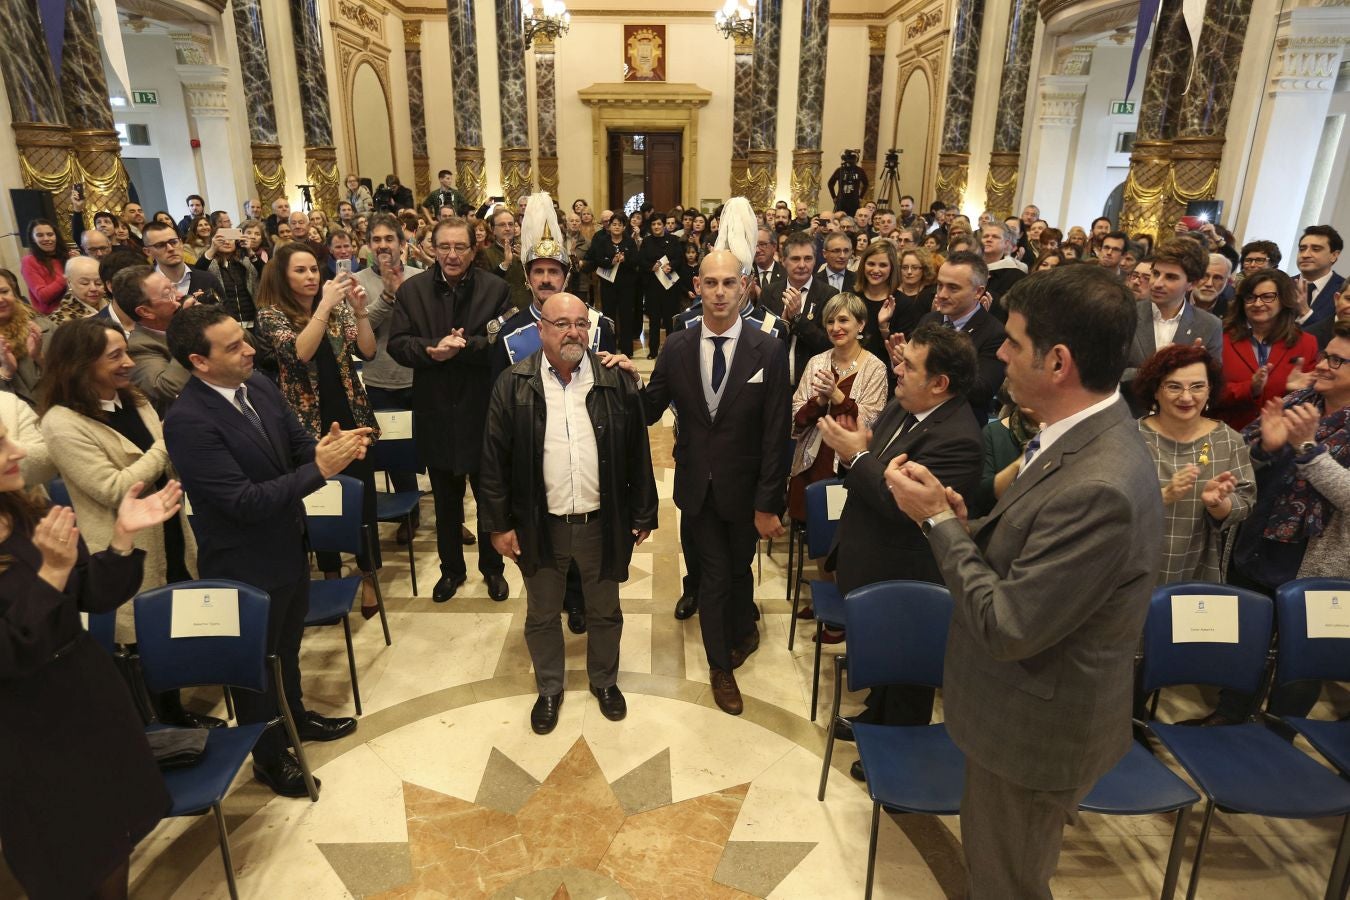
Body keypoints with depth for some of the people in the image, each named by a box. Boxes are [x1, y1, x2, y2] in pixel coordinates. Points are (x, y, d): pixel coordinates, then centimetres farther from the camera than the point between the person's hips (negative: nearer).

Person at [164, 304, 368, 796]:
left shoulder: (259, 385, -5)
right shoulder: (187, 421, -28)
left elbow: (298, 444, 2)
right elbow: (245, 502, -29)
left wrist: (330, 447, -21)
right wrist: (319, 469, -32)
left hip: (290, 546, 7)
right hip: (246, 565, -7)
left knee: (287, 645, 28)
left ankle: (295, 717, 53)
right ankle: (268, 756, 39)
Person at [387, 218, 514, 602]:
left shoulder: (496, 289, -5)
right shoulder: (410, 289, 0)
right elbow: (397, 344, -4)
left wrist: (465, 345, -28)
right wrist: (430, 350, -24)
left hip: (483, 411, -2)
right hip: (436, 412, 2)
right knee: (445, 501, 17)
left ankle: (493, 568, 33)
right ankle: (452, 568, 36)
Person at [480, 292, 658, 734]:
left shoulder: (616, 381, -6)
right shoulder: (513, 385, -7)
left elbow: (638, 452, -1)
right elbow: (494, 459, -4)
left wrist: (642, 515, 1)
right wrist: (499, 523, -5)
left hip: (603, 523, 1)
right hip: (539, 525, 0)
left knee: (604, 612, 19)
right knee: (541, 615, 18)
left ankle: (604, 680, 44)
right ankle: (549, 688, 41)